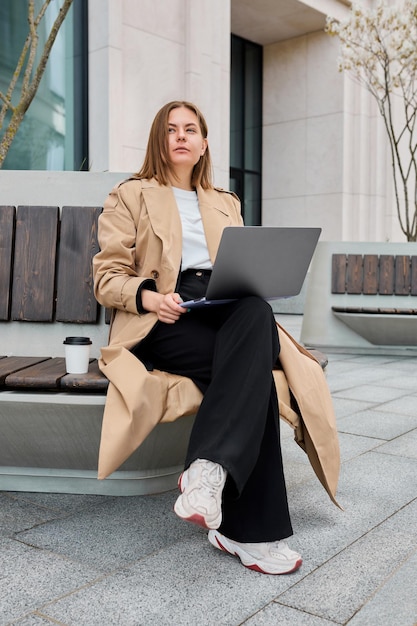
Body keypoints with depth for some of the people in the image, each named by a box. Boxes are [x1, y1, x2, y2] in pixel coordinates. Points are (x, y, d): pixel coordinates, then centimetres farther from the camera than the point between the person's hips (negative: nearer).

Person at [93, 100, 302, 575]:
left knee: (256, 313, -37)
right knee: (252, 367, -34)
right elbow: (107, 277, 6)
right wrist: (150, 297, -16)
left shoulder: (226, 204, 30)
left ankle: (208, 469, -45)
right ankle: (251, 529, -32)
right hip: (160, 321, -3)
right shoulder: (130, 196, 17)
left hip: (227, 310, 4)